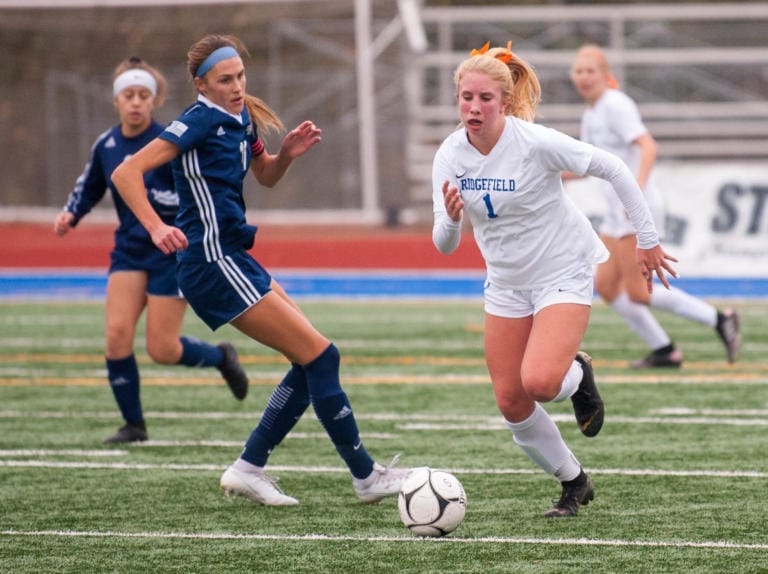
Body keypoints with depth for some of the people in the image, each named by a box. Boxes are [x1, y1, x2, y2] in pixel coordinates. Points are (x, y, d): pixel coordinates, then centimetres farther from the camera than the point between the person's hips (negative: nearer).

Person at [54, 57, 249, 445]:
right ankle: (134, 424, 2)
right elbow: (88, 188, 18)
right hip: (129, 249, 4)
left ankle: (221, 357, 28)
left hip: (172, 250, -4)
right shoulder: (105, 146, 1)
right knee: (117, 333, -13)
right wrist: (70, 214, -1)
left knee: (162, 350, -5)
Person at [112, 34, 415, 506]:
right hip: (214, 264, -10)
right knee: (320, 356, -9)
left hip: (234, 258, 10)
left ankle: (249, 468, 12)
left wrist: (287, 153, 6)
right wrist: (156, 228, -32)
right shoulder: (201, 121, -14)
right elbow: (126, 173, -20)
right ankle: (366, 476, -2)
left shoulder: (242, 119, 11)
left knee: (314, 361, 9)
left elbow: (266, 176, 28)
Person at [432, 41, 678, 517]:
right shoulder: (450, 156, -9)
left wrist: (648, 240, -11)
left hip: (565, 274, -5)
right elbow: (445, 245, -7)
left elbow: (613, 170, -15)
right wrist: (451, 219, -31)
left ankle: (577, 375, 13)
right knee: (511, 404, 2)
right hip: (506, 283, 5)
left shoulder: (535, 143, -24)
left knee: (539, 383, -25)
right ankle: (574, 484, 25)